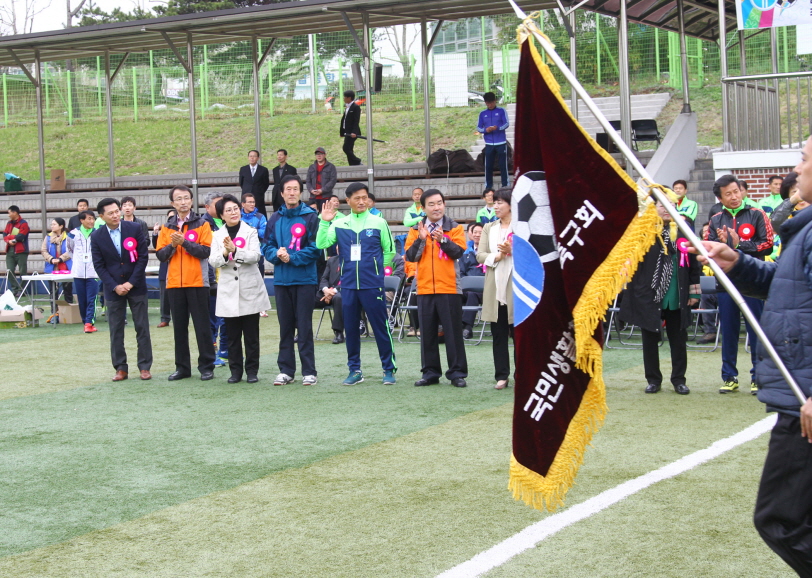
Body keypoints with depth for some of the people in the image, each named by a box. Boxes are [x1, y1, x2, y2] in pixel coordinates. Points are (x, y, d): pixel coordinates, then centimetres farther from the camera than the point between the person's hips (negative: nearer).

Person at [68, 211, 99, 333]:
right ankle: (86, 322, 13)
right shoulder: (74, 234, 2)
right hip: (78, 272, 1)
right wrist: (76, 261, 15)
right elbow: (70, 249, 20)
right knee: (82, 299, 5)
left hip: (92, 272, -1)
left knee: (91, 299, -7)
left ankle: (89, 323, -8)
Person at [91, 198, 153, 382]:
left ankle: (145, 367, 9)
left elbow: (143, 256, -5)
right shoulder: (97, 237, -2)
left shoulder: (135, 229, -5)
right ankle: (120, 368, 11)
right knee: (115, 331, 3)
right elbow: (99, 265, -1)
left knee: (142, 328, 2)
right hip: (113, 288, 1)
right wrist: (114, 286, -11)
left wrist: (131, 282, -10)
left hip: (136, 286, -1)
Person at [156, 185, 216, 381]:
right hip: (174, 284, 4)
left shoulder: (202, 224, 1)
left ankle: (206, 366, 6)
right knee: (179, 326, 8)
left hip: (197, 282, -4)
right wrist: (172, 245, -11)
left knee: (202, 326, 0)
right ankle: (182, 367, 14)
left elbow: (206, 251, -10)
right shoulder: (167, 227, 12)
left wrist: (184, 242, -17)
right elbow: (161, 255, 6)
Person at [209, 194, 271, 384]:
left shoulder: (250, 232, 3)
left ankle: (252, 370, 9)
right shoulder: (218, 235, 8)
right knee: (232, 335, 4)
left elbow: (255, 256, -11)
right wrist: (225, 253, -21)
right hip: (228, 291, 2)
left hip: (250, 290, -2)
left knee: (251, 334, 2)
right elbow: (213, 261, -1)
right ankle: (235, 370, 12)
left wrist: (234, 250, -24)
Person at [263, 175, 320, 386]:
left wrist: (291, 258, -15)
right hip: (281, 280, 4)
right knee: (285, 327, 9)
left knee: (304, 327, -1)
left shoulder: (310, 217, -3)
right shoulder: (275, 219, 10)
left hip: (305, 279, -4)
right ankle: (286, 370, 16)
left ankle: (309, 371, 5)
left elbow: (315, 248, -8)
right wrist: (277, 254, -11)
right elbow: (267, 246, 9)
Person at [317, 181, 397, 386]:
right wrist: (324, 222, -10)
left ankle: (389, 369, 8)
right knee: (350, 328, 8)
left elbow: (390, 251, 8)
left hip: (373, 284, -2)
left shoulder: (378, 223, 1)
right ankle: (354, 370, 18)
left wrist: (377, 268, 3)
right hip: (348, 284, 3)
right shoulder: (339, 224, 6)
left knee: (381, 327, -1)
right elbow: (321, 244, -4)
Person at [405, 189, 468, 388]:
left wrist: (442, 239, -23)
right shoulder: (416, 230, 9)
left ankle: (457, 373, 3)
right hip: (425, 289, 2)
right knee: (428, 332, 7)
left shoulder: (454, 228, 4)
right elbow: (410, 256, 0)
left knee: (453, 332, -1)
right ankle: (430, 372, 14)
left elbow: (458, 251, -9)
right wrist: (421, 239, -14)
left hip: (449, 288, -2)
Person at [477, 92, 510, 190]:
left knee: (503, 165, -3)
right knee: (488, 166, 1)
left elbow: (507, 124, -4)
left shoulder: (502, 111, 3)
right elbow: (478, 128, 10)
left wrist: (498, 127, -24)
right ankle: (488, 186, 6)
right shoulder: (482, 114, 10)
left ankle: (505, 185, 1)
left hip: (501, 143, -2)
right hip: (489, 144, 2)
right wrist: (485, 130, -13)